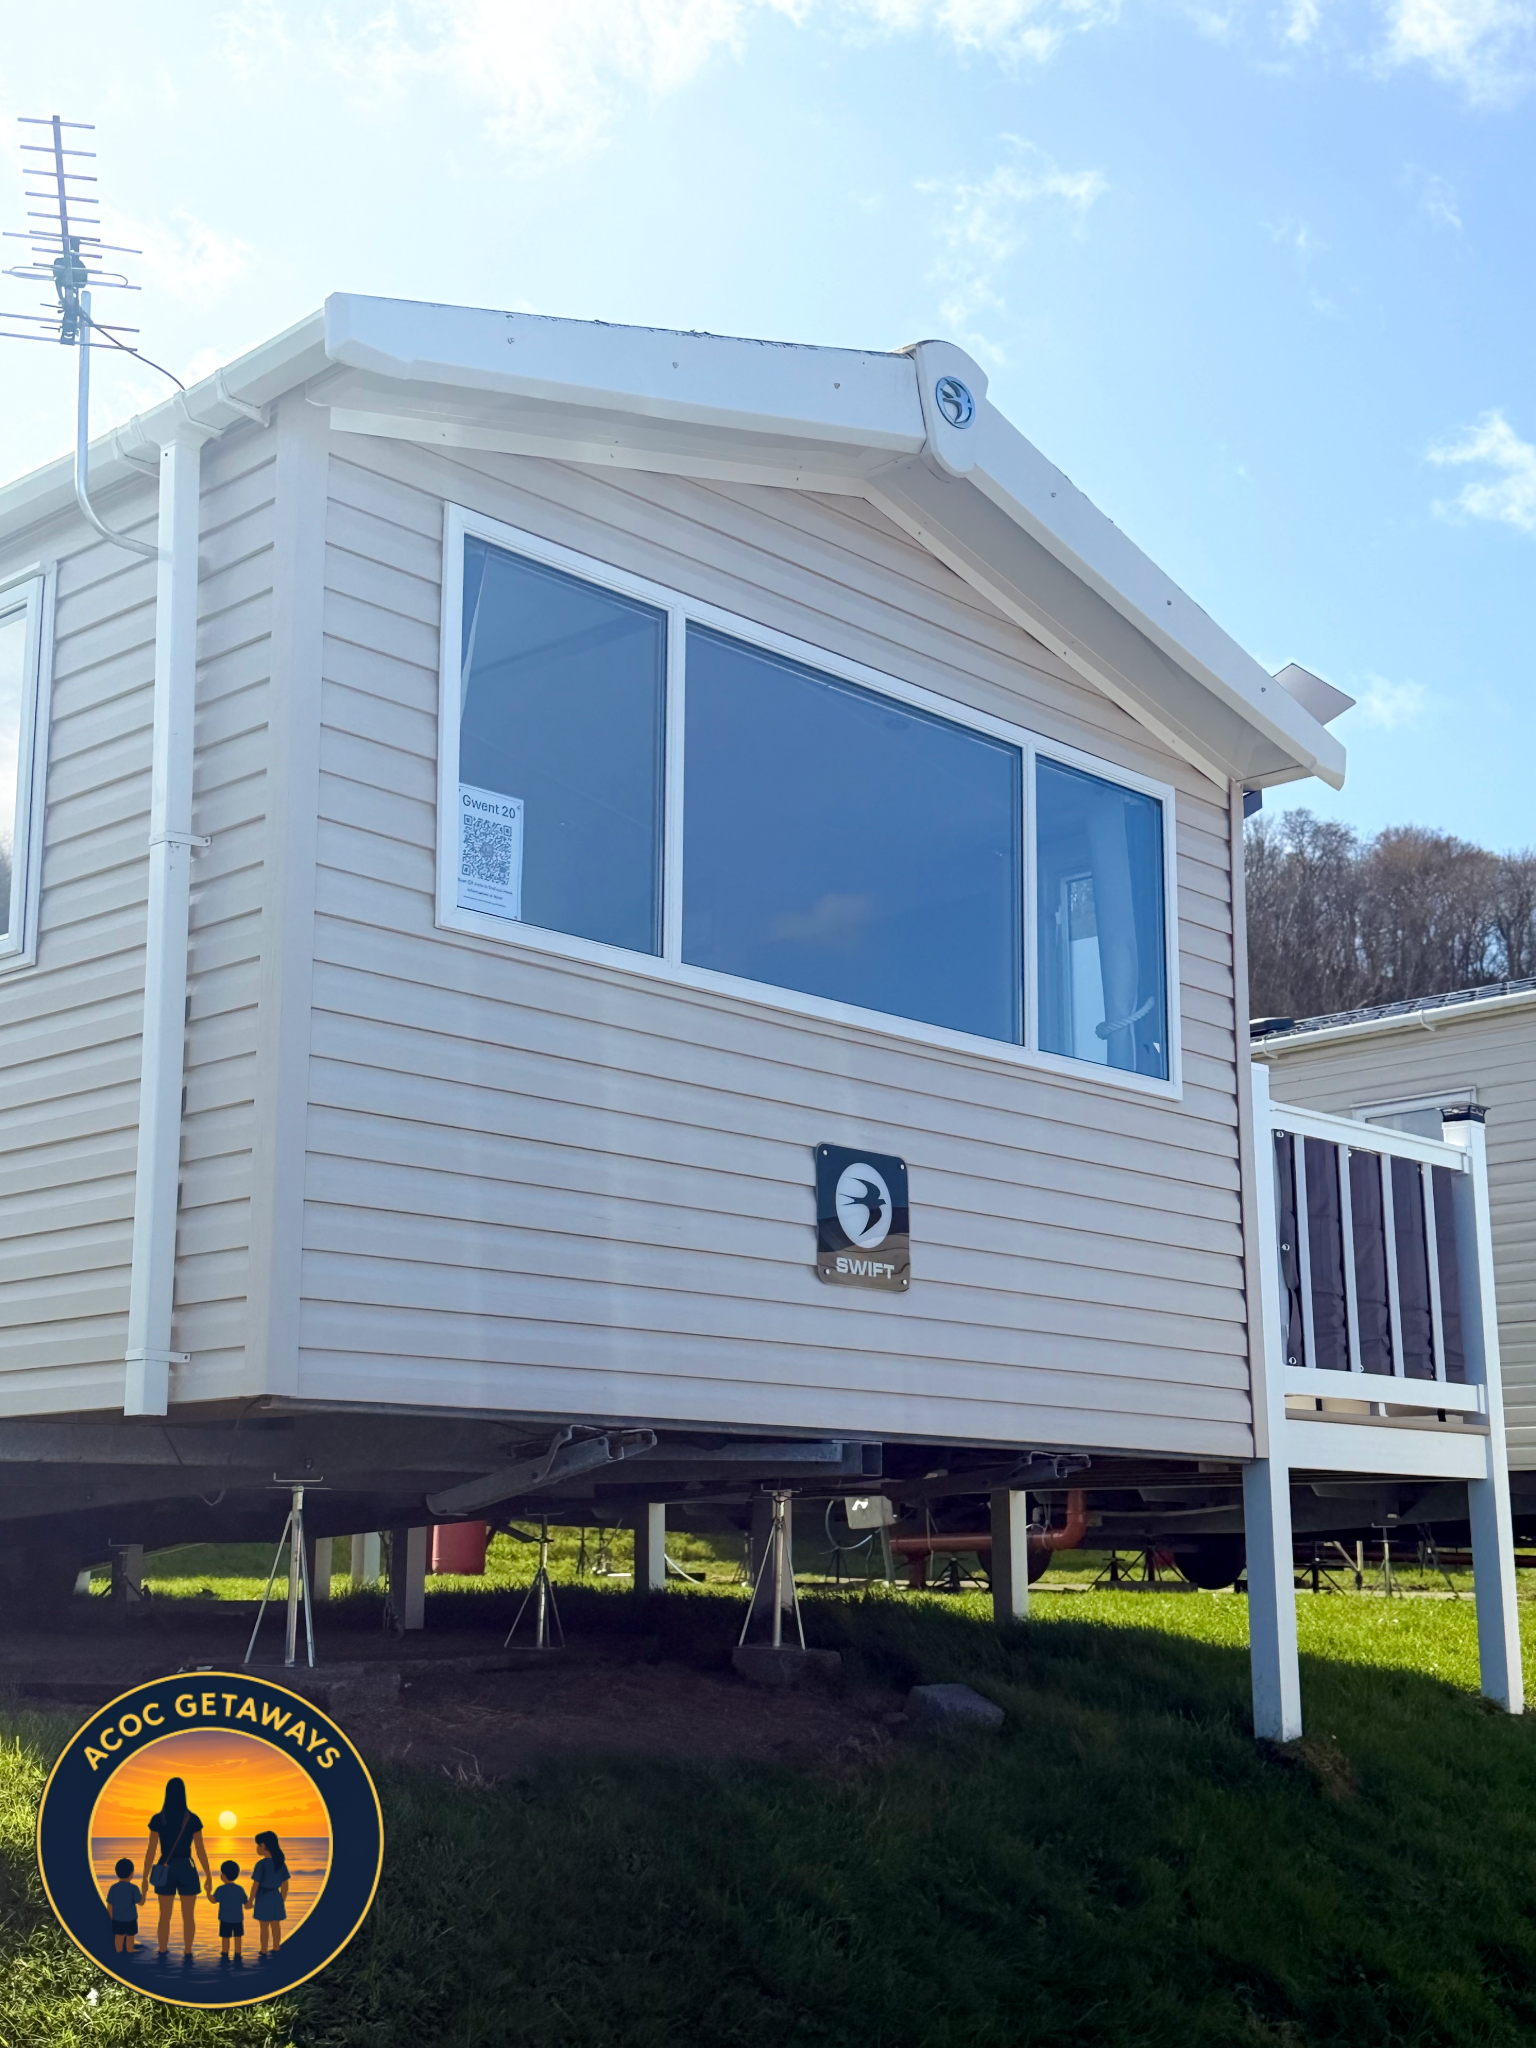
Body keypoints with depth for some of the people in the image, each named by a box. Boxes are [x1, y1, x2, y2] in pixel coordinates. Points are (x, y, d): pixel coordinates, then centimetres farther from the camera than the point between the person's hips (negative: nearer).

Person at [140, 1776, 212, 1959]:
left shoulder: (158, 1819, -5)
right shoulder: (192, 1819, -5)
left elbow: (150, 1851, -4)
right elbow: (200, 1851, -3)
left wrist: (145, 1877, 3)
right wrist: (208, 1875, 6)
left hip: (165, 1871, 1)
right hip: (186, 1870, -1)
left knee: (165, 1917, 11)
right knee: (188, 1917, 7)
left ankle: (162, 1956, 12)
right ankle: (188, 1955, 6)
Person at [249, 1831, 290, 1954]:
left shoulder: (261, 1864, -18)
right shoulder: (281, 1863, 0)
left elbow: (255, 1885, -16)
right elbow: (285, 1885, 6)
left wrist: (250, 1901, -5)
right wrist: (282, 1900, 18)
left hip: (263, 1898, -6)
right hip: (276, 1897, 6)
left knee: (264, 1927, 4)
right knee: (276, 1926, 15)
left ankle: (264, 1953, 10)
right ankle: (275, 1951, 24)